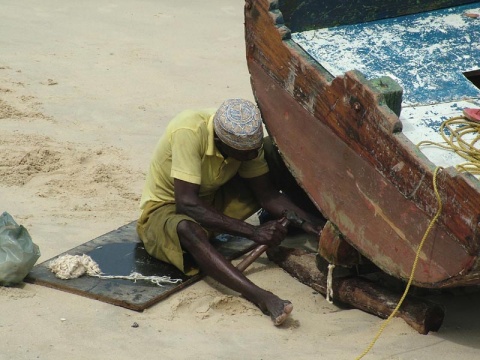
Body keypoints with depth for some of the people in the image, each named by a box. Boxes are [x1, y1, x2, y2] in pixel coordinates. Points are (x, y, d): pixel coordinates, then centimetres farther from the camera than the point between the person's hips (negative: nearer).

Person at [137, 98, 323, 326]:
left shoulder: (247, 137, -14)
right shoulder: (189, 133, -33)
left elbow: (267, 194, -7)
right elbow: (187, 204, -38)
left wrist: (316, 225, -22)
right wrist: (253, 232, -39)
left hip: (213, 200, 6)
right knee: (187, 229, -44)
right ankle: (261, 297, -55)